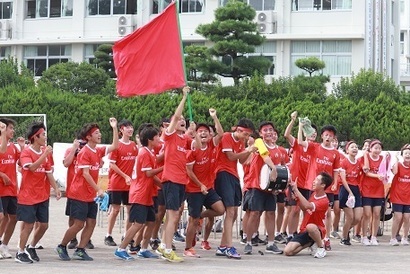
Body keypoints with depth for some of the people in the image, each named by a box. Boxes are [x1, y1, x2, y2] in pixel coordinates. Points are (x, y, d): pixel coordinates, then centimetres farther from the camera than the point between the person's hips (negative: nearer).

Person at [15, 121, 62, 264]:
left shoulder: (45, 151, 6)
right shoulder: (26, 152, -11)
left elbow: (49, 172, 10)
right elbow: (32, 167, -29)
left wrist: (56, 188, 1)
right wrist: (45, 154, -31)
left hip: (43, 196, 6)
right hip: (28, 196, -6)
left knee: (44, 224, 8)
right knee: (28, 224, -3)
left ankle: (31, 247, 27)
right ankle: (20, 252, 10)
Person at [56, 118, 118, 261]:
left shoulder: (98, 151, 8)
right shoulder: (84, 152, -14)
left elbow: (114, 146, 12)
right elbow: (85, 174, -19)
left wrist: (114, 128, 3)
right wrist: (98, 189, -20)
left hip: (91, 195, 8)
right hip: (80, 194, -8)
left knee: (91, 223, 3)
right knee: (79, 224, -5)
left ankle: (80, 251, 7)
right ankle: (61, 247, 11)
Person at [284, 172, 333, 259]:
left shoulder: (324, 201, -20)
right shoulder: (313, 194, 6)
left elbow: (307, 206, -35)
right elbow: (304, 209, 19)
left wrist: (296, 190, -27)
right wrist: (297, 196, 2)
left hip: (318, 230, -7)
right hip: (304, 230, 7)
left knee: (310, 227, -45)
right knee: (287, 251, -14)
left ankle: (321, 247, -15)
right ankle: (312, 243, 10)